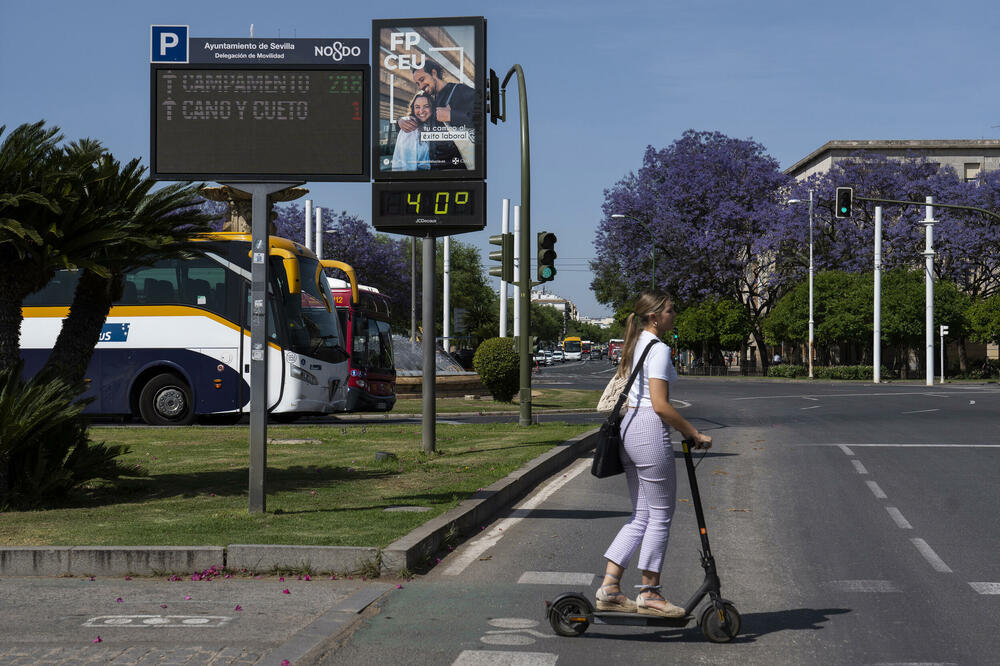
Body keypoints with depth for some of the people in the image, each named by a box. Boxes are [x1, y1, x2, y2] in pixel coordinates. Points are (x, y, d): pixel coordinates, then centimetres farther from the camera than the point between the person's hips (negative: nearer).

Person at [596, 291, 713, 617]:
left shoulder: (636, 346, 18)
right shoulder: (658, 349, -11)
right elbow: (660, 405, -17)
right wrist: (695, 434, -10)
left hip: (630, 428, 10)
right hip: (650, 431, -10)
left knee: (641, 516, 11)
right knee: (660, 514, 0)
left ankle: (609, 587, 5)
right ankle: (649, 594, 7)